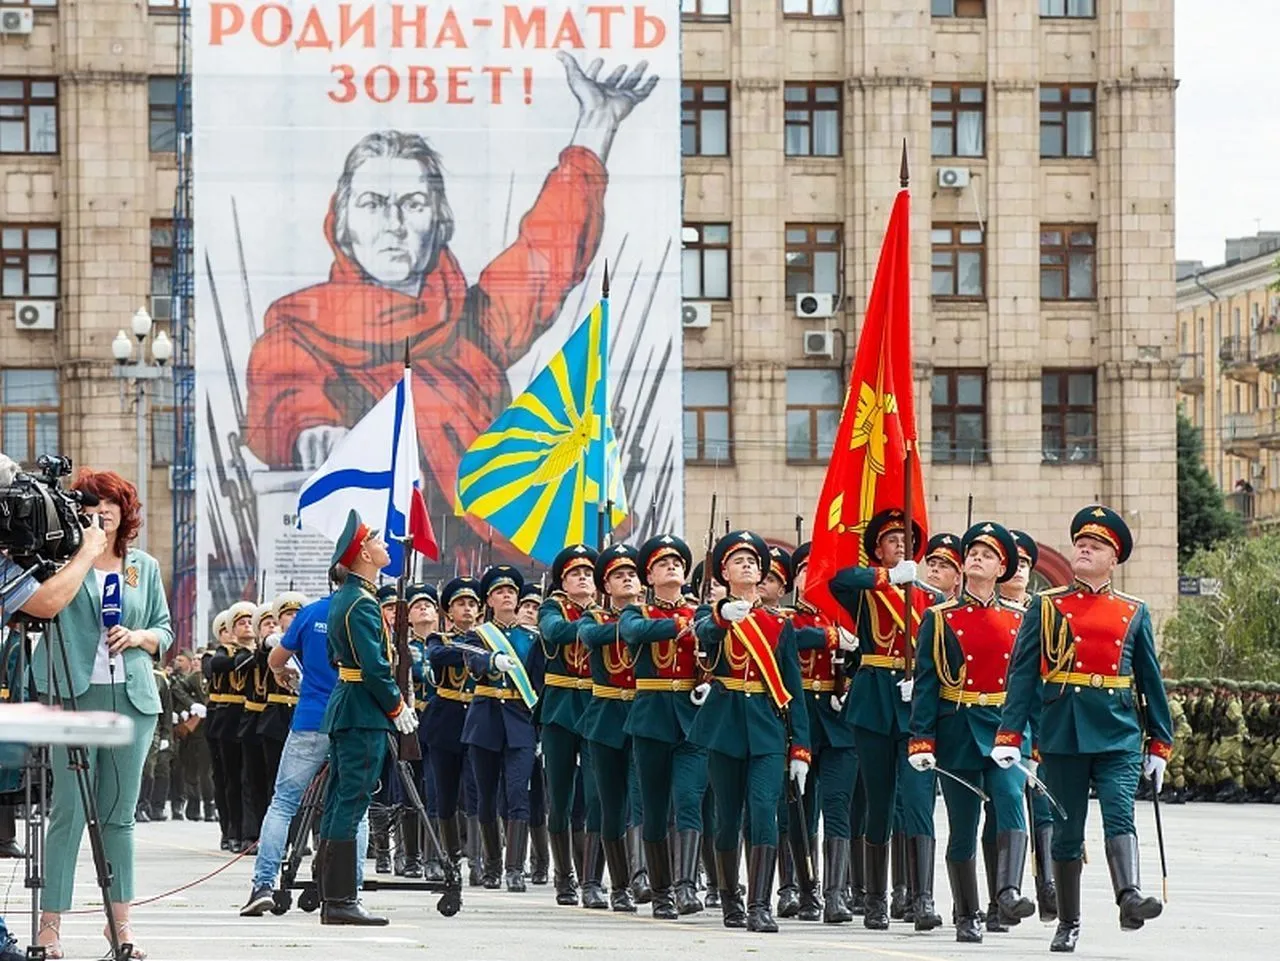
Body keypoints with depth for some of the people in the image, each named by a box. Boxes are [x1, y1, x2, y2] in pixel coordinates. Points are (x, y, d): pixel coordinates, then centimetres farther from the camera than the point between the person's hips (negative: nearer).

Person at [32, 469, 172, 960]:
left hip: (132, 698, 4)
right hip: (76, 695, -4)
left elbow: (165, 631, 19)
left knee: (120, 814, 6)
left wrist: (139, 637, -2)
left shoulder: (144, 566, 15)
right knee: (69, 813, -7)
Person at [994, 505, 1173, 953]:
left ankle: (1130, 898, -35)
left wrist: (1159, 745, 12)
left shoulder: (1134, 613, 11)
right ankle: (1068, 925, 13)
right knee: (1067, 832, 5)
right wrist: (1010, 735, -8)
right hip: (1062, 736, 0)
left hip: (1119, 735, 0)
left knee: (1120, 815, -18)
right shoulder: (1046, 608, 6)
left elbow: (1150, 682, 15)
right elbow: (1022, 675, 1)